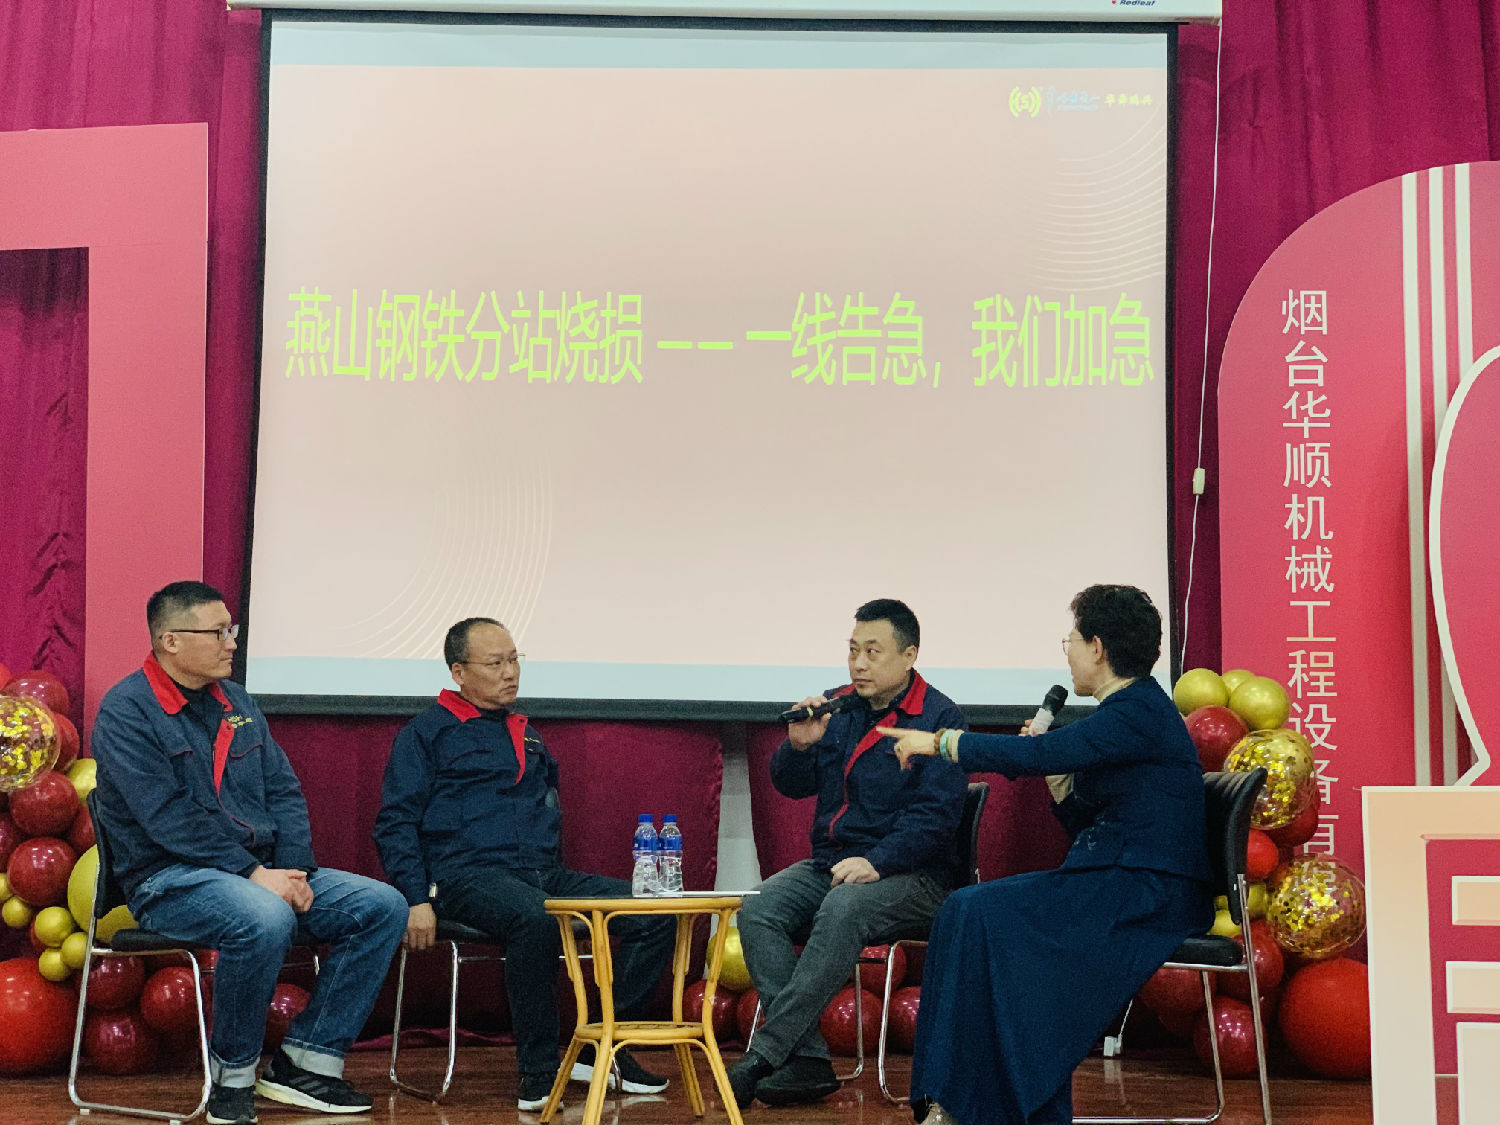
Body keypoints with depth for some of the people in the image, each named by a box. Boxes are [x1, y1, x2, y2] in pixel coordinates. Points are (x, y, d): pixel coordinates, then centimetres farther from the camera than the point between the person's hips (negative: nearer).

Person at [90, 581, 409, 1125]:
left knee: (383, 906, -8)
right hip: (171, 878, -8)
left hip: (263, 873, 8)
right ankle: (232, 1075, -15)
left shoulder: (236, 702, 16)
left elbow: (284, 790, 12)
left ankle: (304, 1061, -7)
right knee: (266, 920, -38)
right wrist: (254, 874, -21)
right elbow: (168, 817, -17)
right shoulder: (126, 711, -7)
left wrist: (293, 872, -6)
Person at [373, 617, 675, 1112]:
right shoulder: (426, 733, 5)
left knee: (658, 913, -13)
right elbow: (395, 825, -1)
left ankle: (601, 1049, -7)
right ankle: (539, 1070, -27)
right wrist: (416, 900, -13)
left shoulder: (527, 736, 25)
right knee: (536, 917, -40)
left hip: (543, 873, 7)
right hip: (469, 875, -7)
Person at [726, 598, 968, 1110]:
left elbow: (935, 814, -14)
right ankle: (807, 1061, -26)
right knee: (758, 911, -21)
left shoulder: (940, 718, -5)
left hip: (909, 874, -6)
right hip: (829, 864, 6)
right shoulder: (840, 707, 12)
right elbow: (791, 785, 13)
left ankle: (762, 1056, -32)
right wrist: (798, 745, -9)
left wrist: (876, 863, -27)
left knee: (841, 911, -36)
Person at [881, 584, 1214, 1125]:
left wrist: (939, 742, -14)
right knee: (965, 911, -7)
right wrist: (1052, 770, 5)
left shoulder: (1140, 711, -13)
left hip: (1148, 895, -10)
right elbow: (1085, 820, 20)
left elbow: (1039, 754, -23)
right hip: (1115, 884, 10)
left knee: (984, 916, -22)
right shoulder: (1130, 710, 19)